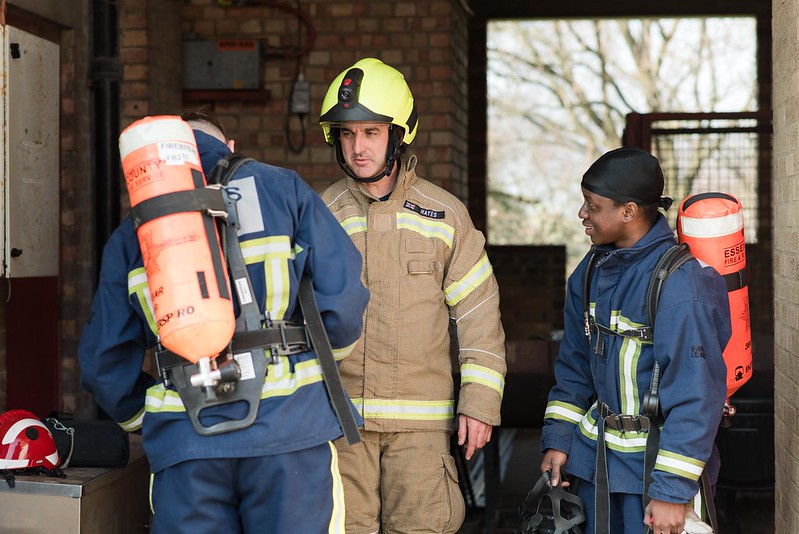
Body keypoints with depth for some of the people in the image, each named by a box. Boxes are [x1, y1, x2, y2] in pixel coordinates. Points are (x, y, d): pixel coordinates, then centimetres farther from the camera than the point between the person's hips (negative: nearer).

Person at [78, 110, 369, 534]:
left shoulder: (134, 230, 14)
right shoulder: (282, 188, 8)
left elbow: (105, 359, 13)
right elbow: (342, 292, -1)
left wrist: (142, 418, 31)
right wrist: (330, 350, 20)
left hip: (184, 445, 2)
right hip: (288, 432, -2)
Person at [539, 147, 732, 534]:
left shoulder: (679, 282, -21)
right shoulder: (592, 270, 3)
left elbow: (695, 392, -22)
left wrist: (672, 489, -22)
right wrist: (557, 438, 6)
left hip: (653, 460, -7)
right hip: (595, 454, 7)